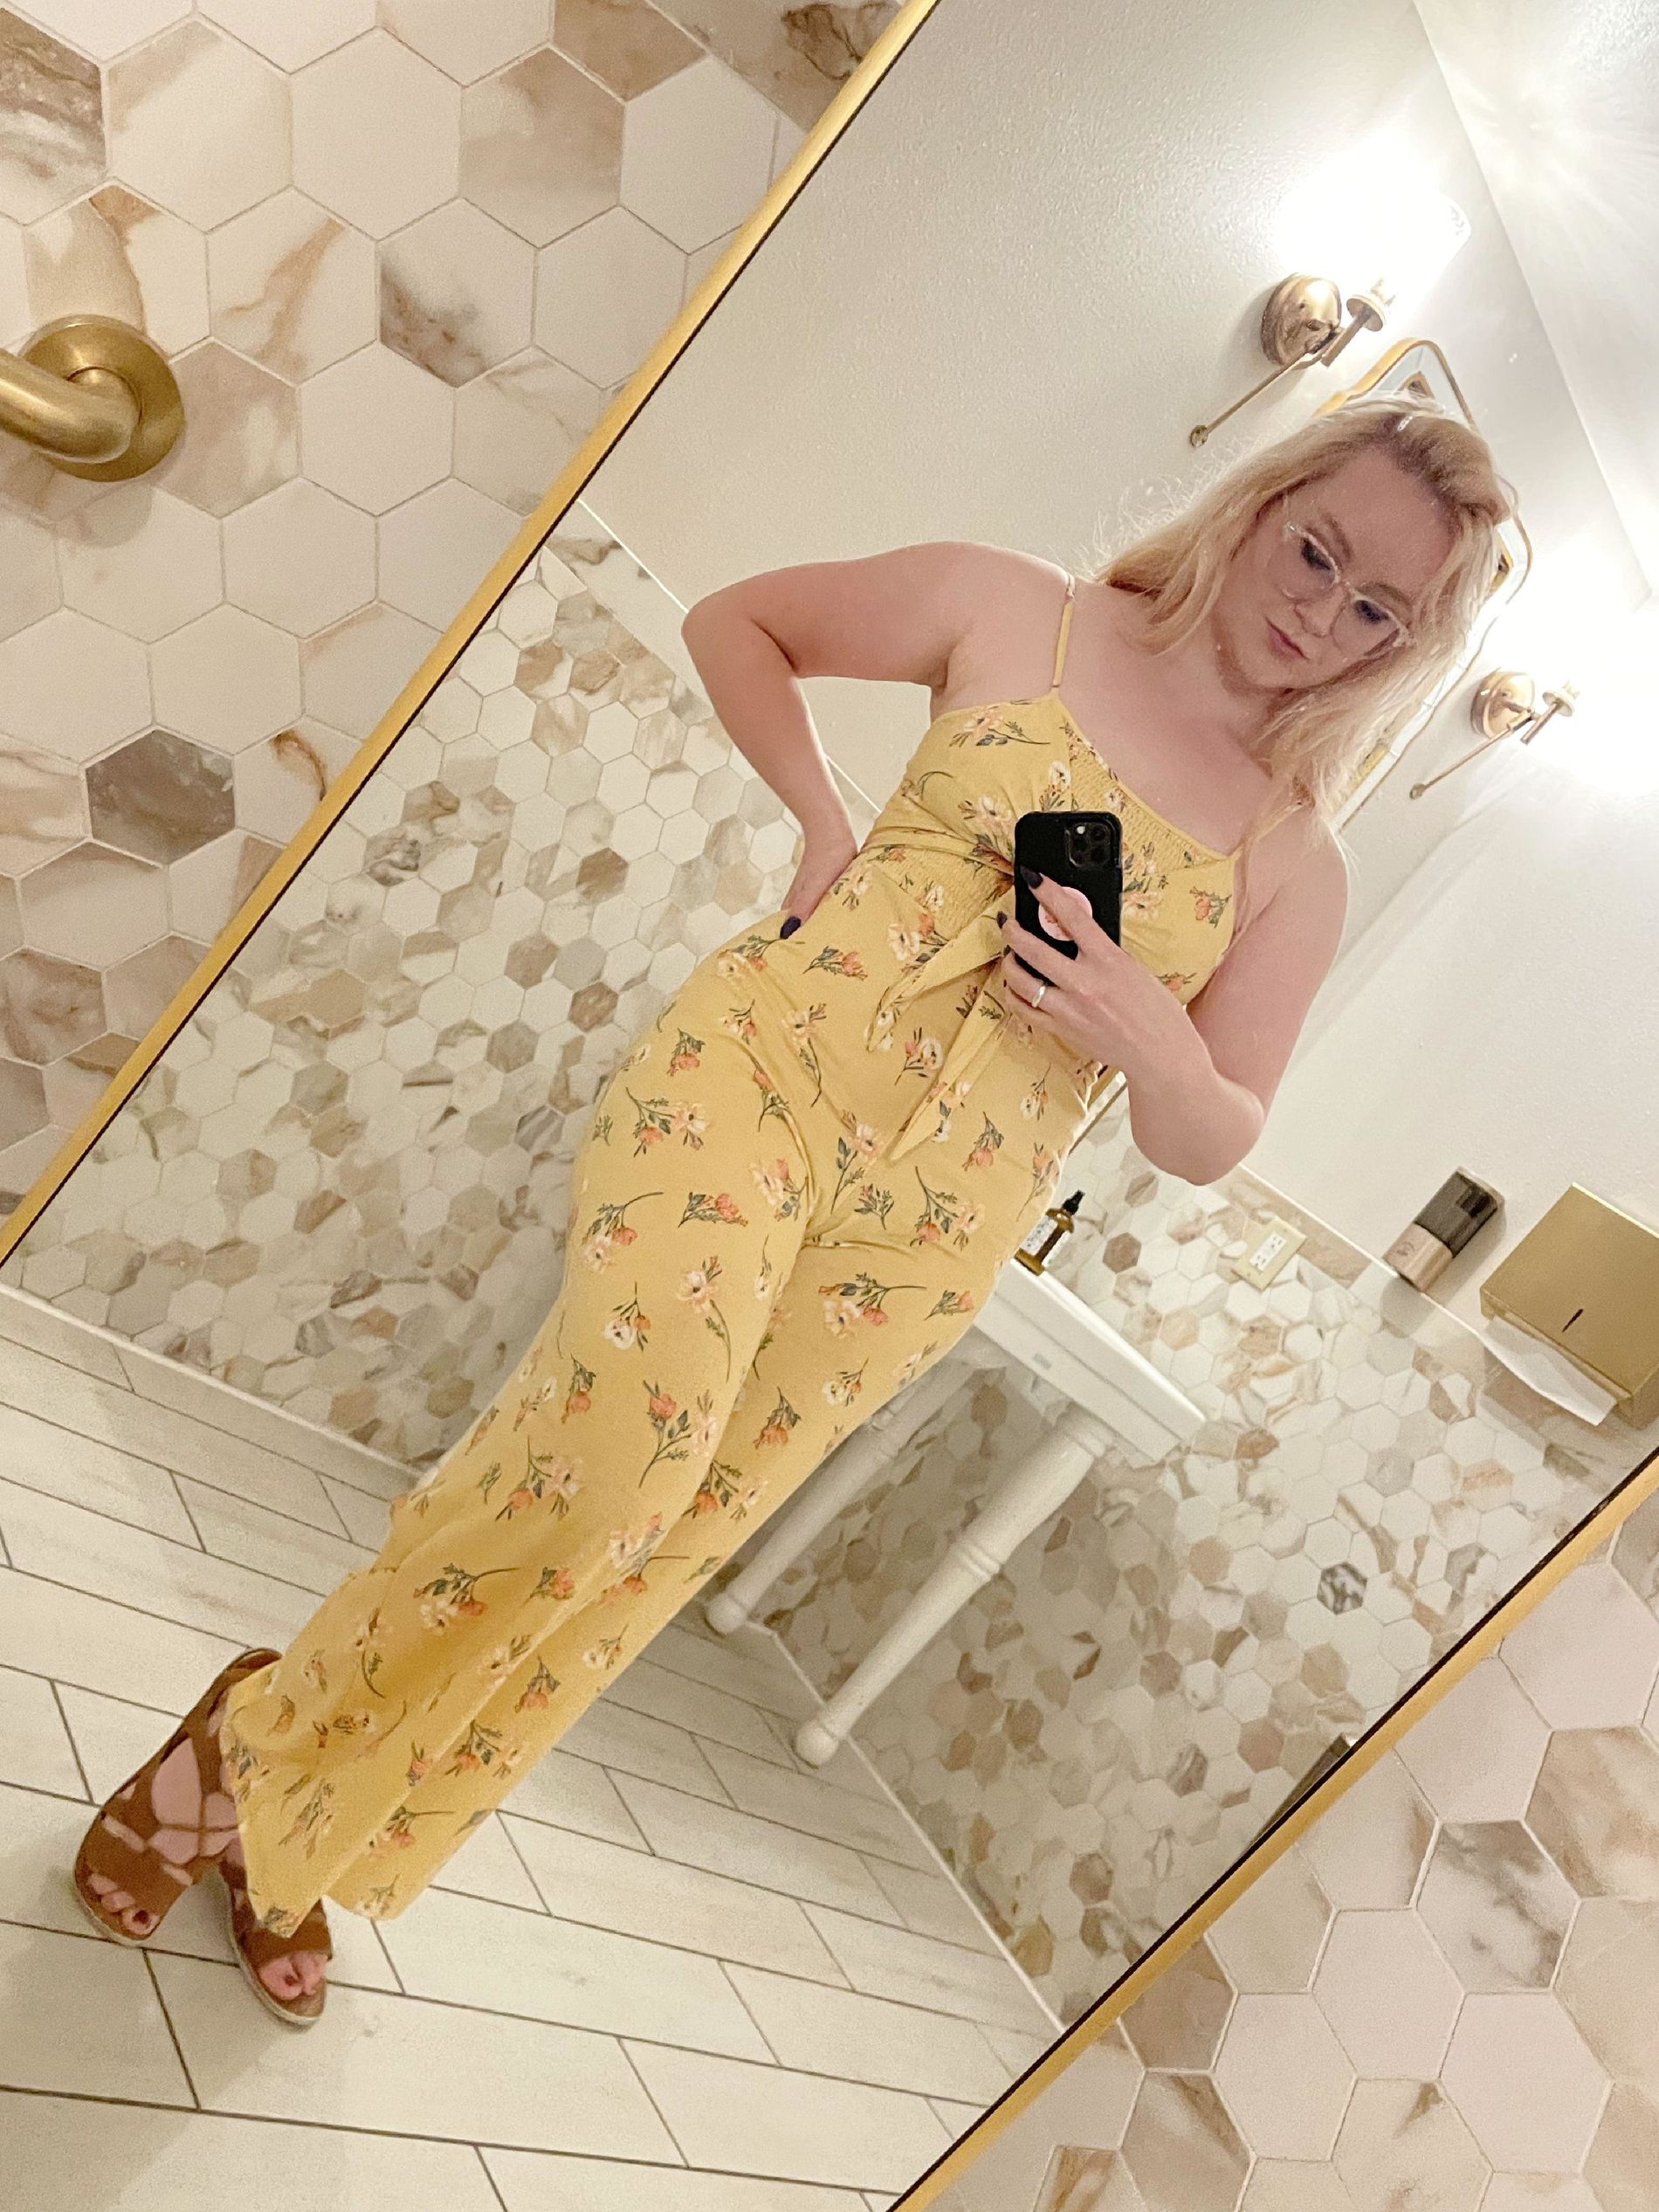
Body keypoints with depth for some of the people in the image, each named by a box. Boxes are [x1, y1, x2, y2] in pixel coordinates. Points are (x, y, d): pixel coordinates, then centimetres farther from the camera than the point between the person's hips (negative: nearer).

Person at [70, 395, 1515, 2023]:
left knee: (649, 1548, 4)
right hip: (763, 1062, -2)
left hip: (924, 1238, 2)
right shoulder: (1012, 609, 6)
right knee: (631, 1415, -25)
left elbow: (1209, 1144, 10)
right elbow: (735, 620, 15)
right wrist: (821, 816, -1)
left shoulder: (1298, 866, 9)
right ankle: (253, 1743, 5)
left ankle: (299, 1845, 29)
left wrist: (1148, 1034, -12)